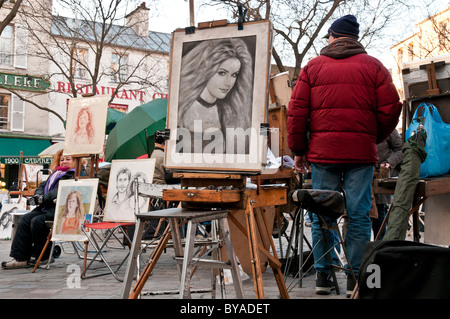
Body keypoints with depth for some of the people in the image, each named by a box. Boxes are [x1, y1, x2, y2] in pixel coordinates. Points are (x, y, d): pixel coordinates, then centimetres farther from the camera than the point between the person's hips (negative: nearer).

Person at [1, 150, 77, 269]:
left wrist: (45, 198, -19)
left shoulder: (75, 176, -2)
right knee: (25, 219, -9)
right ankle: (20, 258, -10)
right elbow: (42, 185, 22)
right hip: (46, 207, 9)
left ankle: (44, 257, -7)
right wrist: (38, 195, 0)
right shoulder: (55, 174, 27)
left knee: (37, 221, -25)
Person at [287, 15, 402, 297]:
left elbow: (297, 112, 4)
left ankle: (323, 276, 11)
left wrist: (299, 150, 12)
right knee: (359, 216, 3)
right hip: (361, 153, 0)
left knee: (321, 215, 7)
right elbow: (391, 110, 3)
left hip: (322, 152, 1)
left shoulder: (313, 67, 9)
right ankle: (355, 279, 6)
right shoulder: (373, 66, 8)